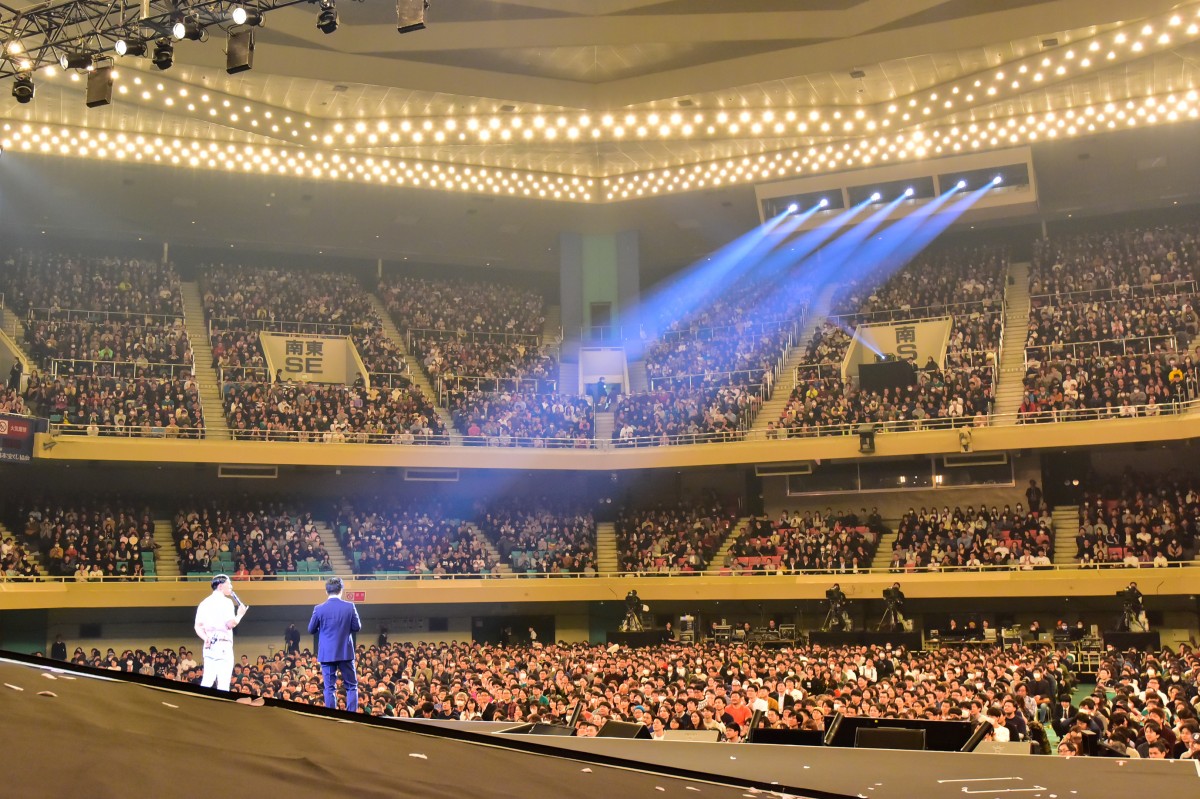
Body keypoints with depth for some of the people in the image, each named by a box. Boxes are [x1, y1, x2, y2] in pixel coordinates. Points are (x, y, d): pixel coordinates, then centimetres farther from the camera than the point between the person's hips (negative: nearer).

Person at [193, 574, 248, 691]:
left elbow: (198, 626, 10)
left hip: (209, 646, 7)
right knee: (223, 683, -5)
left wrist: (206, 639, 1)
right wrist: (240, 614, 1)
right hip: (223, 646, -7)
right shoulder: (226, 602, -7)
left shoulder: (204, 603, 15)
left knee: (207, 681, 8)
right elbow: (230, 624, -16)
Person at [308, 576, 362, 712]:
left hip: (327, 653, 0)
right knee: (352, 686, 10)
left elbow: (311, 629, 4)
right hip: (346, 652, 0)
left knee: (329, 688, 6)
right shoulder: (350, 607, -7)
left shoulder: (319, 609, -7)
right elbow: (357, 627, 1)